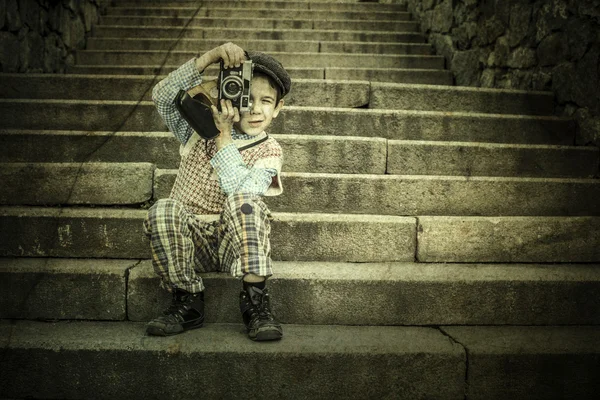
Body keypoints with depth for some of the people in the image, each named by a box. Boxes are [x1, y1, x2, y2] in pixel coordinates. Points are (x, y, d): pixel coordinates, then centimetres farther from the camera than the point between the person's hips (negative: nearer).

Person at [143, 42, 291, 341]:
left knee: (244, 202, -33)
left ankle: (255, 301, -30)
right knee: (162, 211, -30)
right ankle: (187, 302, -16)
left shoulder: (268, 151, -1)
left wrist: (225, 138, -21)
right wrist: (209, 58, -19)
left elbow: (242, 195, -19)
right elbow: (163, 96, -10)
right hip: (191, 243, 2)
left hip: (235, 243, -2)